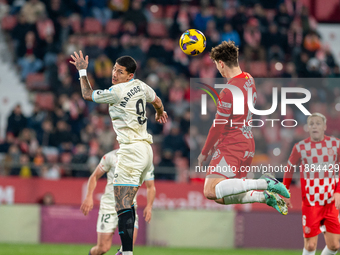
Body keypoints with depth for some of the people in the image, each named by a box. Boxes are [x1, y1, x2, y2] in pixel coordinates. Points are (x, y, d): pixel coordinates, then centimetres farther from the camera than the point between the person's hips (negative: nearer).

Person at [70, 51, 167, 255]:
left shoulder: (117, 92, -12)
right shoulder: (141, 86, 11)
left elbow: (87, 94, 3)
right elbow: (157, 101, 33)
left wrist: (82, 71, 16)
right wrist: (160, 113, 55)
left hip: (131, 152, -9)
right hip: (146, 149, 9)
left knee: (123, 209, -15)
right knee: (127, 204, 20)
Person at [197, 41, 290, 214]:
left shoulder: (228, 92, -18)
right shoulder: (249, 80, 11)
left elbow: (218, 127, -14)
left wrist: (204, 153, -2)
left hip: (231, 148, -9)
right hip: (247, 146, 9)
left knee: (211, 192, -20)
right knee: (220, 197, 13)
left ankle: (264, 183, -23)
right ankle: (265, 196, 2)